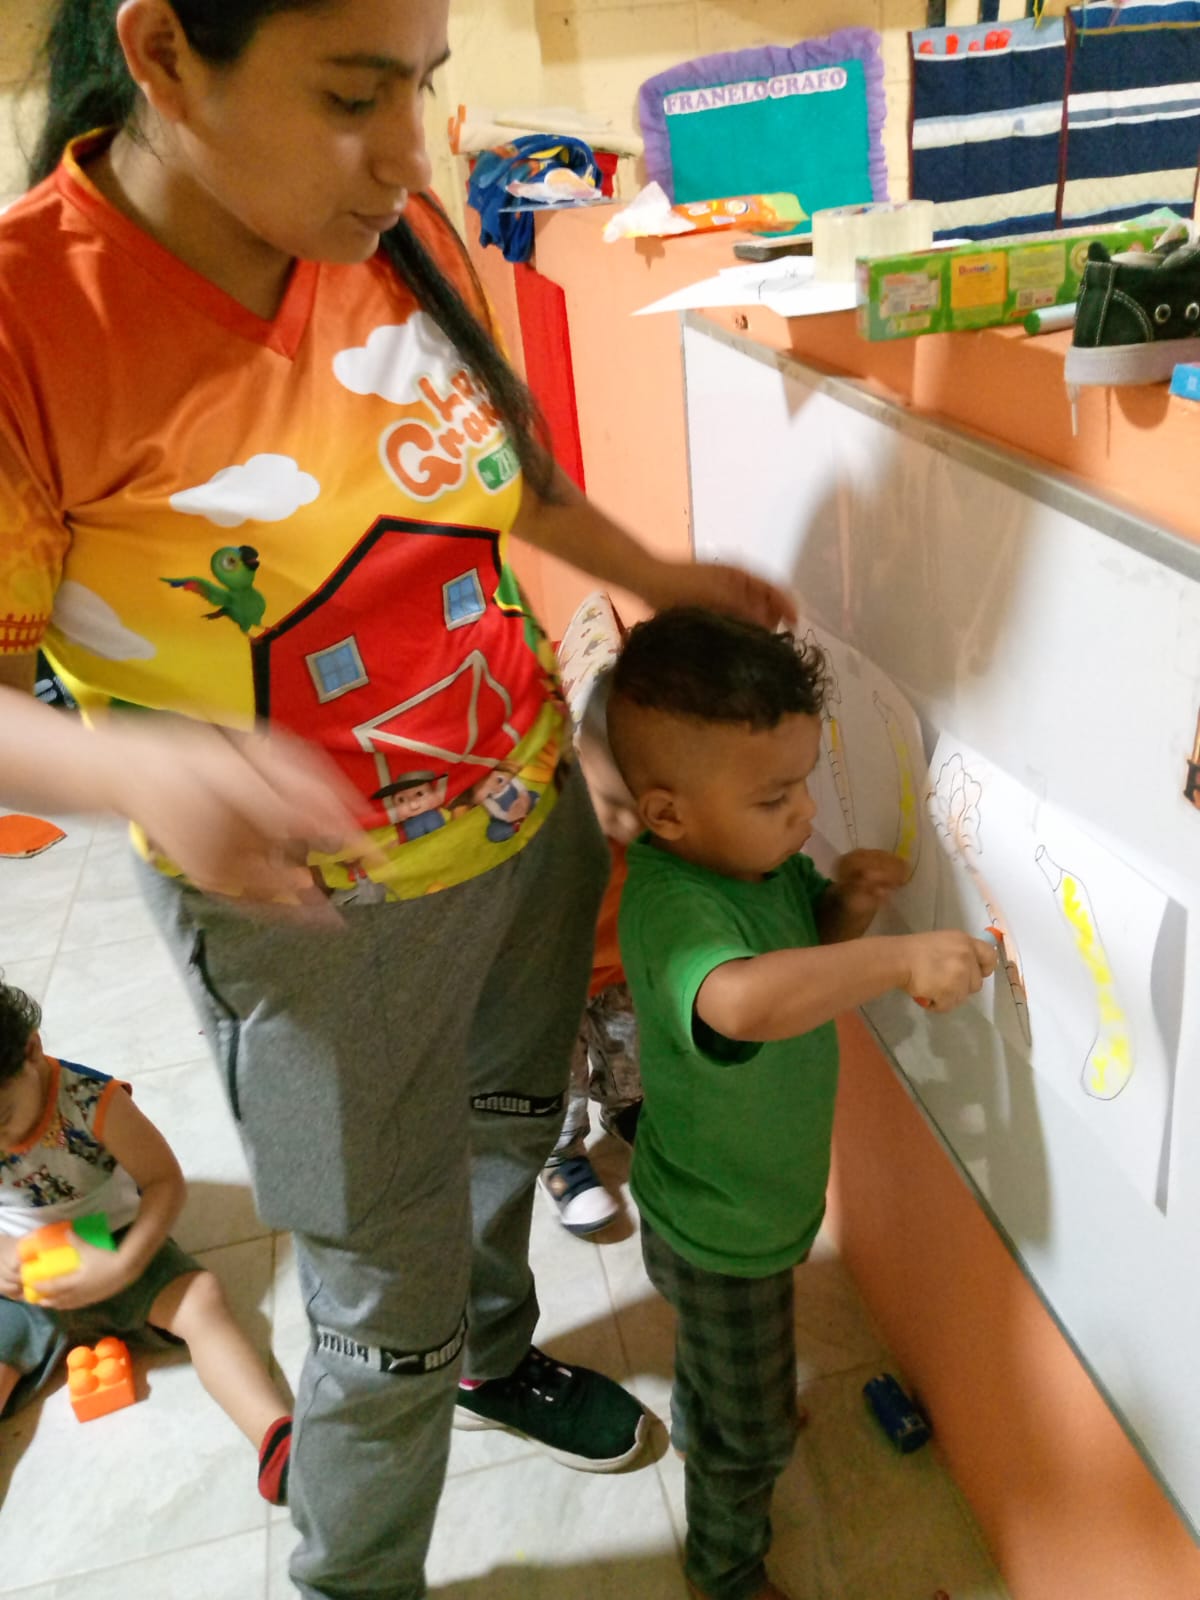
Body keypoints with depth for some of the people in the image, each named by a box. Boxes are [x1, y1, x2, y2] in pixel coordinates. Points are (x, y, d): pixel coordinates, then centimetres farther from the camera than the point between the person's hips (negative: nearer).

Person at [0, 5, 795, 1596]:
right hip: (321, 914, -5)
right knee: (388, 1314, 11)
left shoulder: (404, 239, -8)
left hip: (533, 823, 6)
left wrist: (650, 573, 9)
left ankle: (496, 1348, 63)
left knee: (514, 1124, 29)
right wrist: (146, 770, -39)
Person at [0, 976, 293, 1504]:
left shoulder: (94, 1101, -25)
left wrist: (122, 1268, -30)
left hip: (106, 1252, -2)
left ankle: (279, 1444, -35)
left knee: (201, 1298, -23)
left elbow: (165, 1182, -18)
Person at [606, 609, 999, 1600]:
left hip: (756, 1191, 8)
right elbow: (741, 1000, -61)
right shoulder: (676, 905, -40)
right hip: (722, 1228, -8)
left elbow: (806, 944, 4)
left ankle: (695, 1429, 70)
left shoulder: (756, 850, -13)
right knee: (755, 1428, 20)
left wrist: (847, 904, -17)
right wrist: (901, 958, -54)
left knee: (717, 1348, 39)